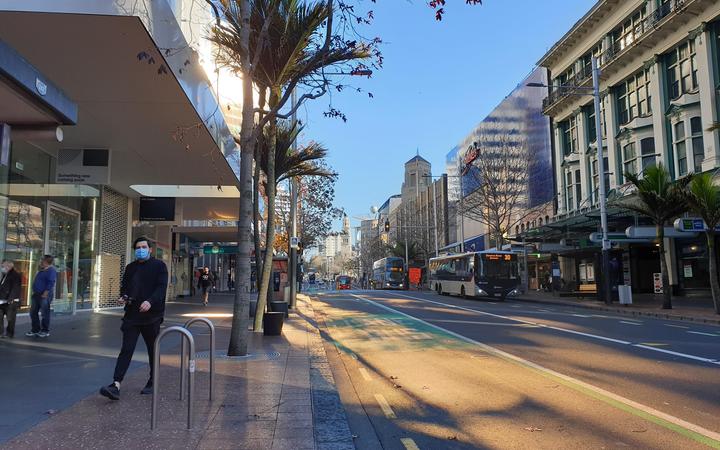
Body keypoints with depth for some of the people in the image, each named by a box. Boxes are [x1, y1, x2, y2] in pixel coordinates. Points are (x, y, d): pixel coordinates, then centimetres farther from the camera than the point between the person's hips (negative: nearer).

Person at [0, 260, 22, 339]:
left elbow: (15, 288, -18)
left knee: (10, 318, -1)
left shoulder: (15, 276, -10)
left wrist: (10, 299, -25)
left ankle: (10, 333, 8)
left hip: (11, 301, -9)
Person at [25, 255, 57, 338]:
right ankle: (35, 330, 20)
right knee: (33, 312, 11)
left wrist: (45, 294, -23)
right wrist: (34, 293, 18)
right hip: (36, 294, 10)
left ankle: (45, 331, 7)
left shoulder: (51, 270, -13)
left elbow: (51, 283, -21)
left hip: (44, 295, -10)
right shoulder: (41, 270, 17)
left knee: (45, 313, -2)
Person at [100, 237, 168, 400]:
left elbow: (162, 287, -13)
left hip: (152, 315, -3)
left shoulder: (159, 265, -2)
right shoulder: (130, 267, 14)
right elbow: (124, 286, 21)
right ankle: (116, 385, -10)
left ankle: (152, 383, 24)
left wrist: (150, 301, -29)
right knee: (126, 350, -5)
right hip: (132, 314, 4)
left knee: (153, 351, 10)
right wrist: (123, 297, -1)